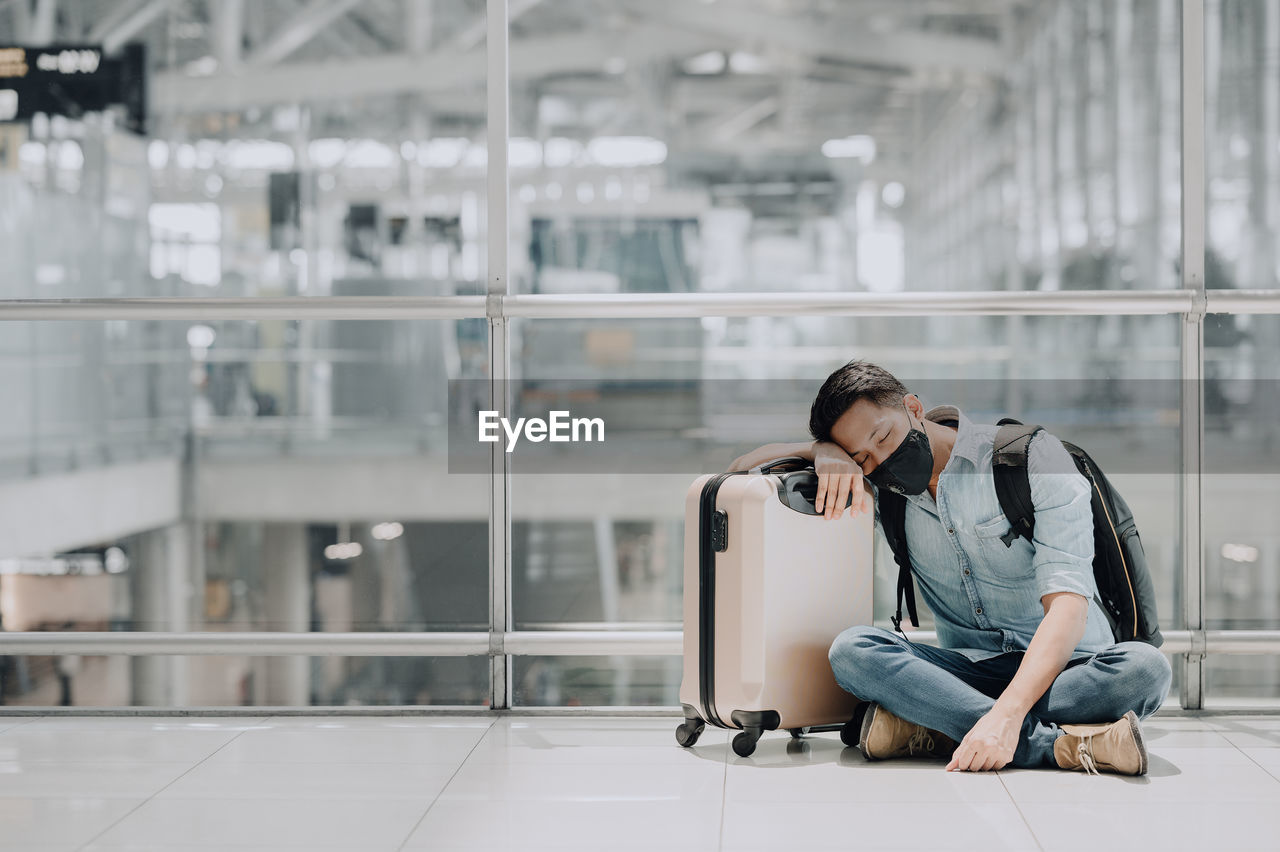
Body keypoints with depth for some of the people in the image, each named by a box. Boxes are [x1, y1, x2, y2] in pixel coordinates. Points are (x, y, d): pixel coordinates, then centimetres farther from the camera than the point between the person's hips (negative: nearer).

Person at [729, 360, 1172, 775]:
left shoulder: (1033, 456, -9)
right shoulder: (881, 487, 6)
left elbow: (1067, 601, -19)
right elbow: (751, 462, 10)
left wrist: (1007, 714, -34)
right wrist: (823, 451, -12)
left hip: (1061, 664, -3)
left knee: (1143, 666, -35)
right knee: (852, 649, -26)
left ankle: (931, 732, -33)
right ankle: (1062, 743, -34)